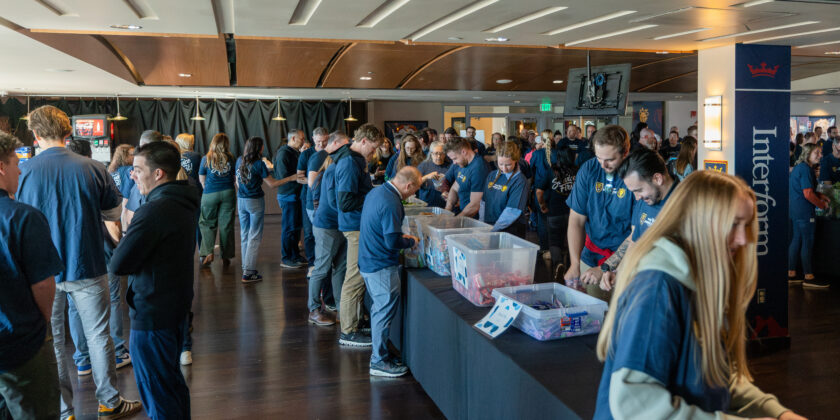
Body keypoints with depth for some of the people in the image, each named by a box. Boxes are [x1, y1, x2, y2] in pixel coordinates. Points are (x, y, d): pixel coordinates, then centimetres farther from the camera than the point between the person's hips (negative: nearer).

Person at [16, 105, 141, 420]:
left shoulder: (24, 172, -10)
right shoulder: (93, 169, -9)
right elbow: (114, 213, 3)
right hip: (87, 267, 0)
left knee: (50, 341, 13)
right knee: (98, 336, 12)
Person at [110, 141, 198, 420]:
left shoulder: (155, 211, -25)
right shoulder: (183, 204, 6)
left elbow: (118, 265, -23)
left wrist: (124, 245, -3)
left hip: (152, 313, -10)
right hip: (177, 304, 10)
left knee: (158, 396, 4)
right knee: (172, 381, 24)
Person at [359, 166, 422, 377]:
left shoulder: (377, 192, 8)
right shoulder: (391, 204, -24)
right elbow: (393, 242, -24)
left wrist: (401, 236, 14)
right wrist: (411, 241, -7)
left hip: (369, 262, 10)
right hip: (382, 266, -10)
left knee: (379, 308, 19)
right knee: (385, 310, 0)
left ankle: (379, 353, 30)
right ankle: (379, 361, 9)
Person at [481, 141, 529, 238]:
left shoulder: (520, 181, -13)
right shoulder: (492, 175, 8)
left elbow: (512, 211, -20)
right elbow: (483, 201, 11)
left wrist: (493, 229, -23)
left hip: (511, 232, -5)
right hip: (488, 227, 6)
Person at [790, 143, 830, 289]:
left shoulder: (798, 167, 15)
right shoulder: (805, 169, -16)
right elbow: (808, 194, -20)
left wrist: (820, 196, 14)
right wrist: (822, 204, -6)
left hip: (795, 210, 10)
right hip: (805, 212, -10)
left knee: (797, 240, 13)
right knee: (808, 243, -4)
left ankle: (791, 274, 18)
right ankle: (809, 278, 1)